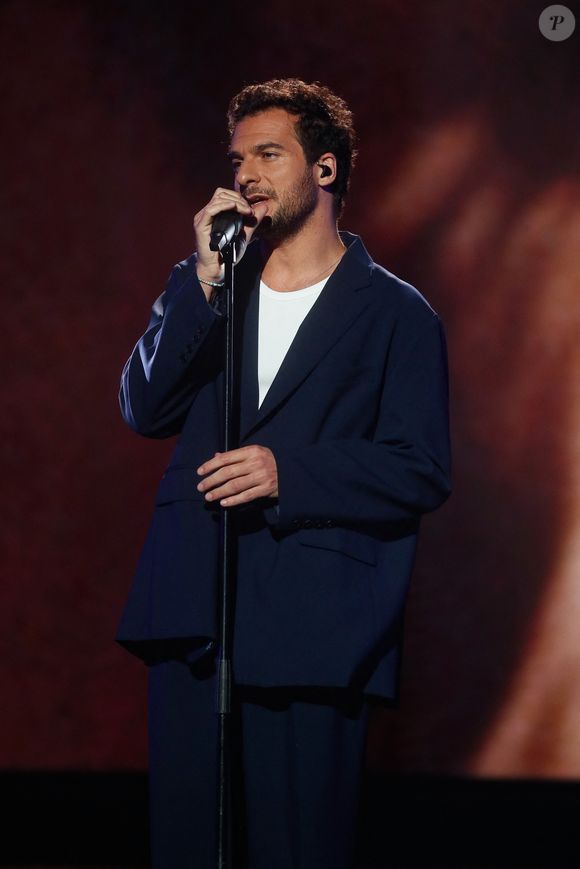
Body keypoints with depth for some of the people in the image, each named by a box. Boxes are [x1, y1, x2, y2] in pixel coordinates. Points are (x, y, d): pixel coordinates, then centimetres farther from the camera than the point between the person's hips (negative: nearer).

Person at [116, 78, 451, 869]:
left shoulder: (394, 314, 4)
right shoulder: (202, 289, 17)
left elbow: (422, 472, -4)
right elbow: (145, 409, 3)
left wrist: (288, 473, -16)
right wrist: (204, 283, -6)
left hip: (309, 628, -4)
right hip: (190, 619, 4)